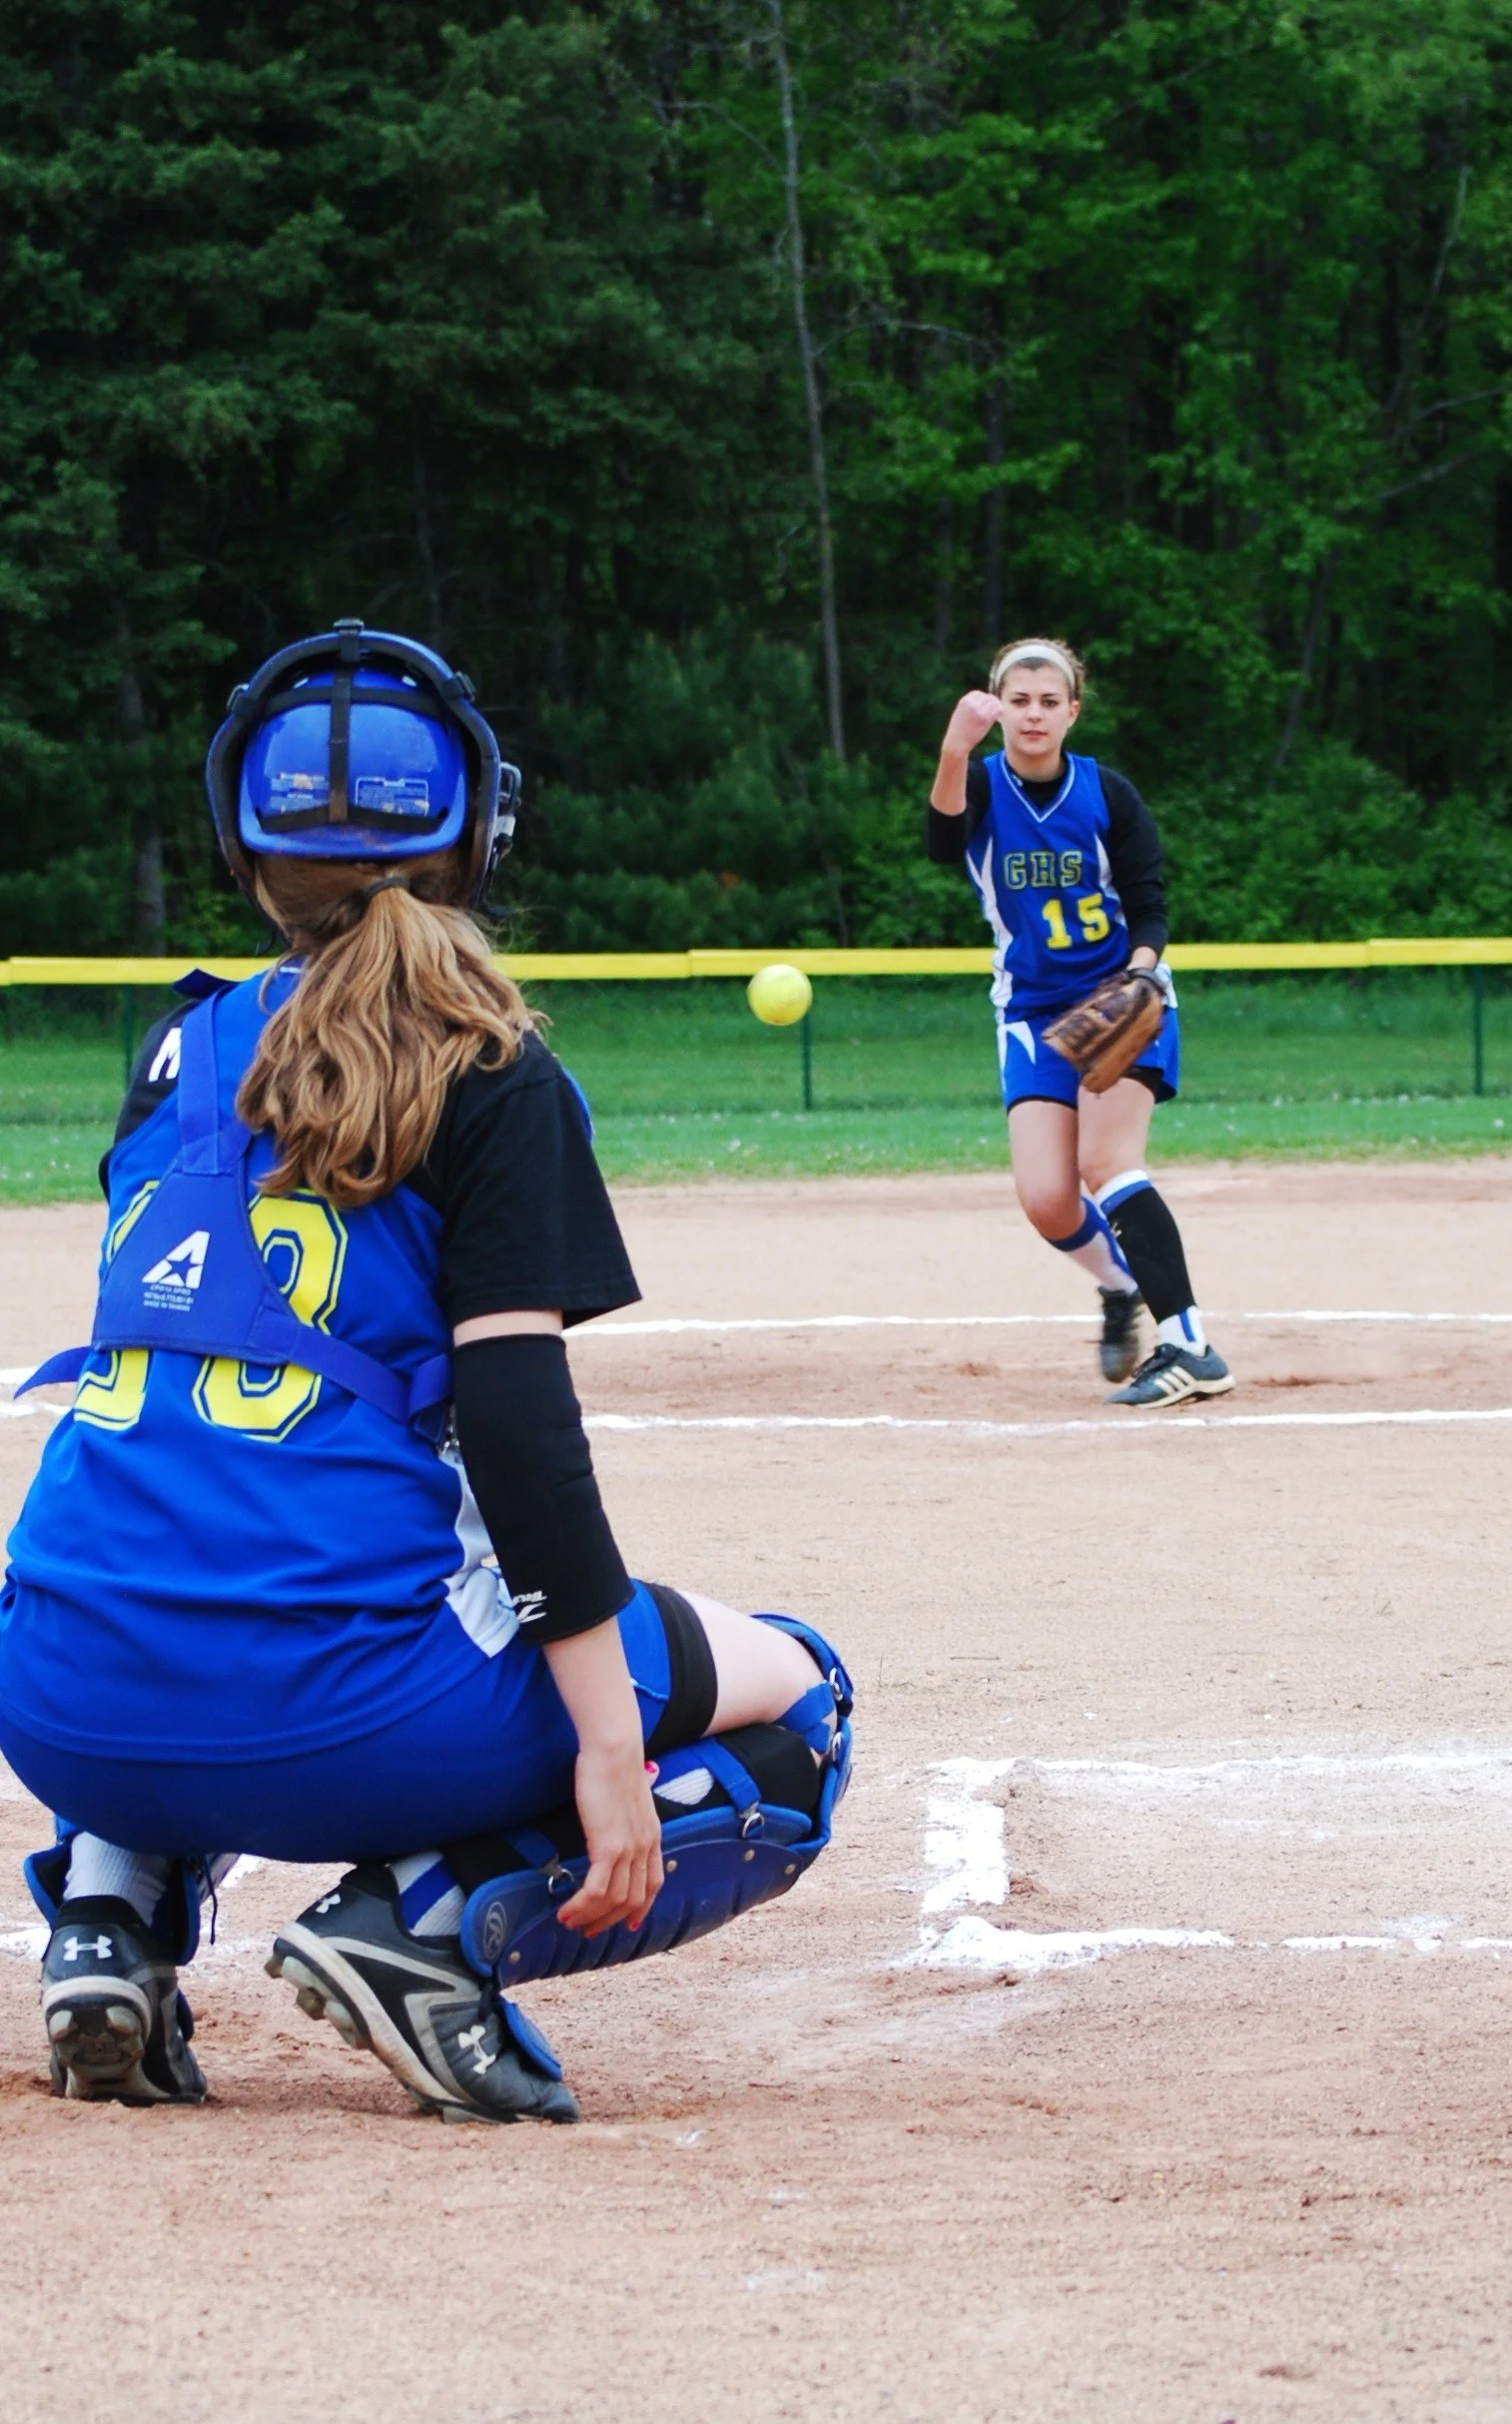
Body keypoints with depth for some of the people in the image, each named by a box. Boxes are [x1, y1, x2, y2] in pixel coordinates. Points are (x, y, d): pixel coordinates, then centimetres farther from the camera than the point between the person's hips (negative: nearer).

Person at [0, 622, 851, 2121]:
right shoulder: (490, 1080, 1)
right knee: (793, 1702, 16)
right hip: (334, 1719, -5)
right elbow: (515, 1408, -11)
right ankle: (434, 1920, -8)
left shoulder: (182, 1054, 15)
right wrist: (608, 1746, -14)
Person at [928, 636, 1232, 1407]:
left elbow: (1149, 908, -3)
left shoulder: (1107, 794, -7)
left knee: (1104, 1162, -22)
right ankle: (1121, 1286, 22)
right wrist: (955, 752, -49)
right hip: (1033, 1011, 2)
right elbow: (943, 842, -31)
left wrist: (1138, 975, -25)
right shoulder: (981, 786, -7)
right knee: (1045, 1196, -10)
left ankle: (1190, 1347, -24)